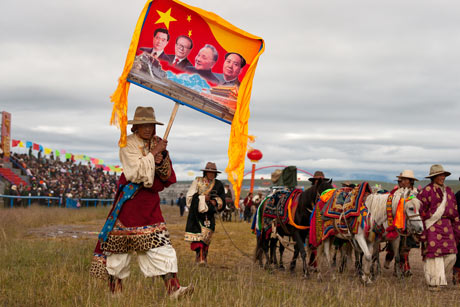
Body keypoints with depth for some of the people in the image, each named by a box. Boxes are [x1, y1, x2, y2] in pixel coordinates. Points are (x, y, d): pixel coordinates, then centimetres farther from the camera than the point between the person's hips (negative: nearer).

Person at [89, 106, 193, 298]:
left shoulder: (157, 143, 11)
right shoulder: (128, 144, -5)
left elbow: (167, 176, 10)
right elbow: (137, 171, -17)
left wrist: (162, 161, -10)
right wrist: (153, 153, -12)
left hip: (150, 200, 5)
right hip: (130, 198, -5)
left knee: (160, 241, -4)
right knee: (121, 239, 0)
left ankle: (172, 287, -11)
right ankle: (115, 287, 13)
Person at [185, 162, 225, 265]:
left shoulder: (218, 185, 11)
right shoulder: (198, 181, 3)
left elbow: (222, 200, 14)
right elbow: (190, 196, -2)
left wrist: (215, 202, -6)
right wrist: (203, 198, -10)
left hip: (209, 214, 3)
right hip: (197, 212, -3)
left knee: (207, 235, 0)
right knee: (198, 234, -14)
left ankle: (204, 256, 8)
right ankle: (199, 256, -18)